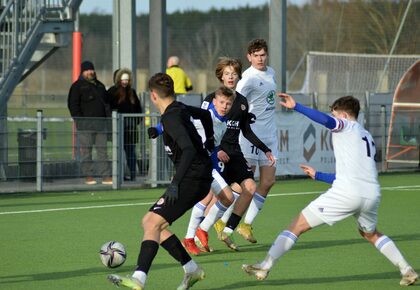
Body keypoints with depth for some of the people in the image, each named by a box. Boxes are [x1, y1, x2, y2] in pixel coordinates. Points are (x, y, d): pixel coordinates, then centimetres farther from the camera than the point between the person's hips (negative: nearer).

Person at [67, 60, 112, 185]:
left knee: (102, 150, 3)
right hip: (85, 124, -5)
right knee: (86, 150, -3)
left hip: (101, 123, 5)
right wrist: (79, 120, -13)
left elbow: (107, 103, 25)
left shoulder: (100, 86, 20)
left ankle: (106, 176, 2)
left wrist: (108, 118, 12)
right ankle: (88, 176, 1)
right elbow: (73, 105, -4)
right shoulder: (77, 86, 2)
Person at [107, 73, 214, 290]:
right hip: (198, 179, 10)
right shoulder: (180, 109, 13)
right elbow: (205, 115, 33)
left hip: (193, 179, -10)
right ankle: (192, 270, 12)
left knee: (153, 222, -19)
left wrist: (175, 183, -34)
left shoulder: (170, 118, -16)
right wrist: (210, 142, 50)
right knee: (149, 222, 11)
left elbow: (189, 149, -29)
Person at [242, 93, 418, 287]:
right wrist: (317, 175, 41)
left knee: (299, 225, 1)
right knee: (370, 233, 34)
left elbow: (326, 120, -17)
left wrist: (296, 107, -17)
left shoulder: (346, 126, 8)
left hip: (347, 192, -7)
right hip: (372, 194, 7)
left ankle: (265, 267, -3)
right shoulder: (368, 137, 29)